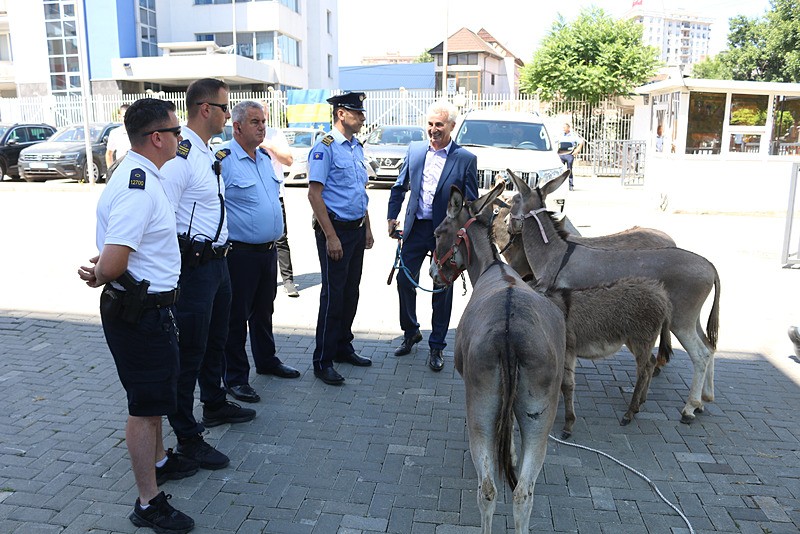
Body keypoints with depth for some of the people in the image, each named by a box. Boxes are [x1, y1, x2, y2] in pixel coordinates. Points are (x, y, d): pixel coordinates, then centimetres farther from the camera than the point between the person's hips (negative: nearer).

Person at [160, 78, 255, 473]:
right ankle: (187, 438, 14)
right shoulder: (180, 155, -20)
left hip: (217, 260, 10)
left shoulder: (207, 153, 12)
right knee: (189, 351, 1)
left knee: (215, 341, 24)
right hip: (194, 266, -10)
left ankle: (214, 405, 44)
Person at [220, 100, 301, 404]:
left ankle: (267, 361, 38)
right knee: (236, 316, 4)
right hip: (239, 252, -8)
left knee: (263, 311, 21)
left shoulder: (265, 158, 12)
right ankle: (236, 378, 16)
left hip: (268, 250, 8)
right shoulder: (223, 160, -14)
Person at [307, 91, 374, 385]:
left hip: (356, 229, 8)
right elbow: (314, 194, -16)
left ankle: (343, 347, 30)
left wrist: (367, 228, 17)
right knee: (333, 295, -3)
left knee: (351, 292, 15)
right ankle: (323, 362, 8)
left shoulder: (357, 147, 14)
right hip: (335, 229, -8)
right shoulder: (325, 147, -12)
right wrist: (331, 237, -19)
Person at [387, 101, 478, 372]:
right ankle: (410, 333, 32)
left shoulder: (466, 159, -6)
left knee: (442, 291, 8)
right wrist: (392, 217, 6)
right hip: (416, 228, 3)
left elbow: (471, 202, -4)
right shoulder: (414, 149, 4)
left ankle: (436, 346, 23)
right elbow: (399, 187, 13)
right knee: (404, 281, 7)